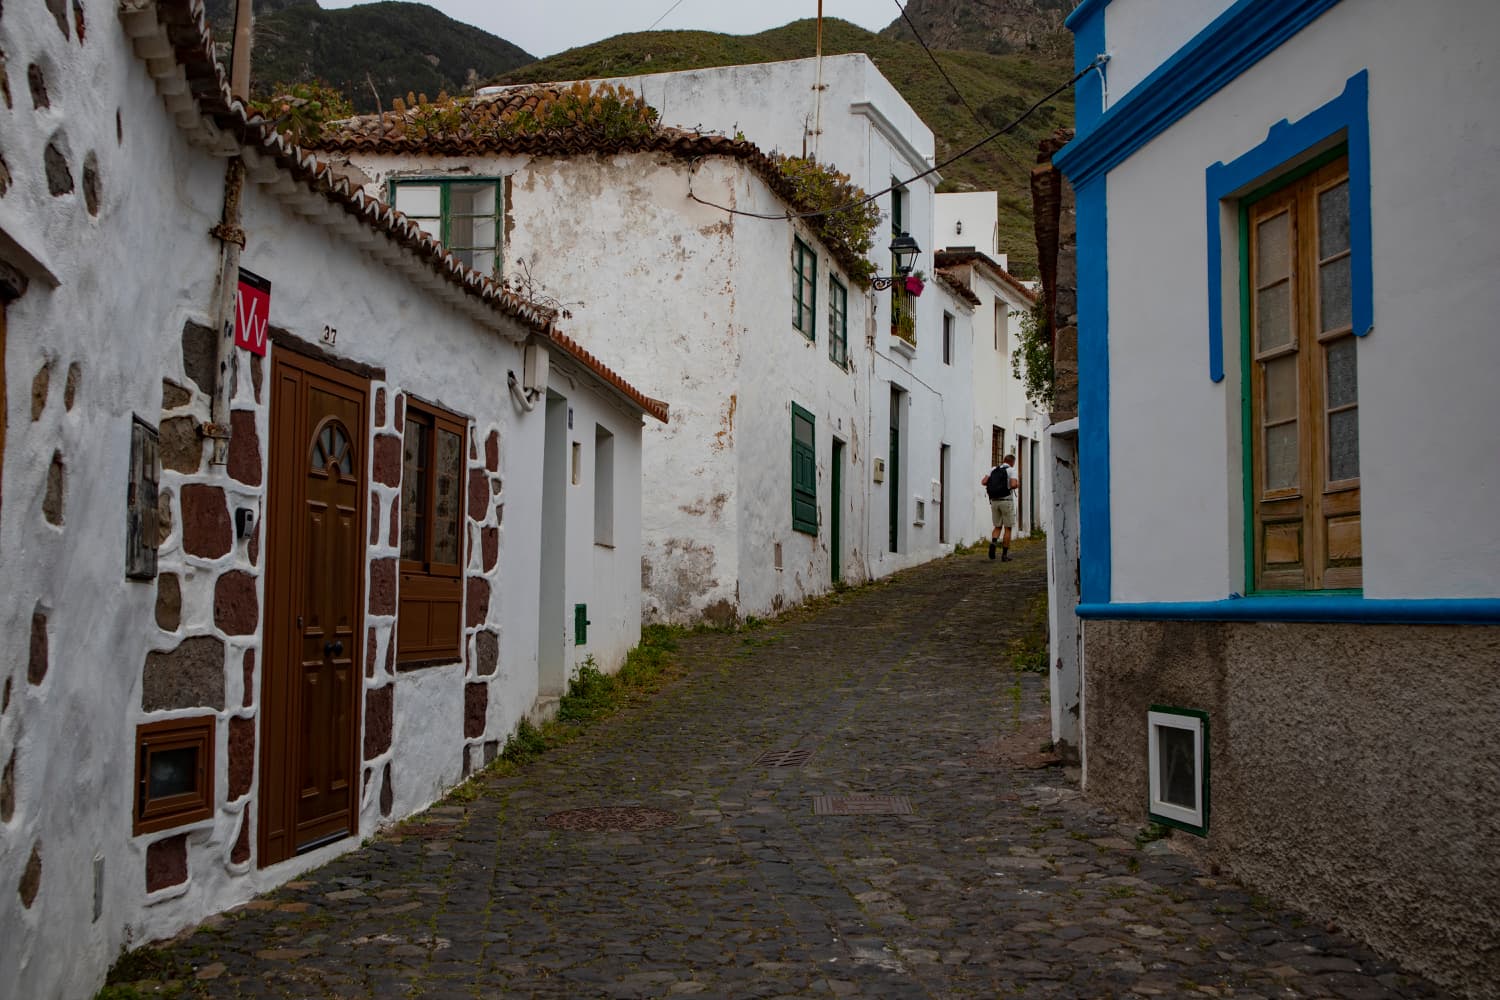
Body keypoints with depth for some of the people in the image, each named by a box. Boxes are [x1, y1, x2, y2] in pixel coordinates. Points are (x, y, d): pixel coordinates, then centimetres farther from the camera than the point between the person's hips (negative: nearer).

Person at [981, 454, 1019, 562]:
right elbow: (1013, 484, -18)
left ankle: (993, 543, -16)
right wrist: (1017, 484, 6)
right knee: (1007, 528, 6)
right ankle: (1004, 554, 4)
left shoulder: (993, 469, 10)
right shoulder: (1011, 470, -3)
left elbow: (983, 482, 0)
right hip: (1006, 500, -4)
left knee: (997, 527, 15)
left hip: (994, 501, 4)